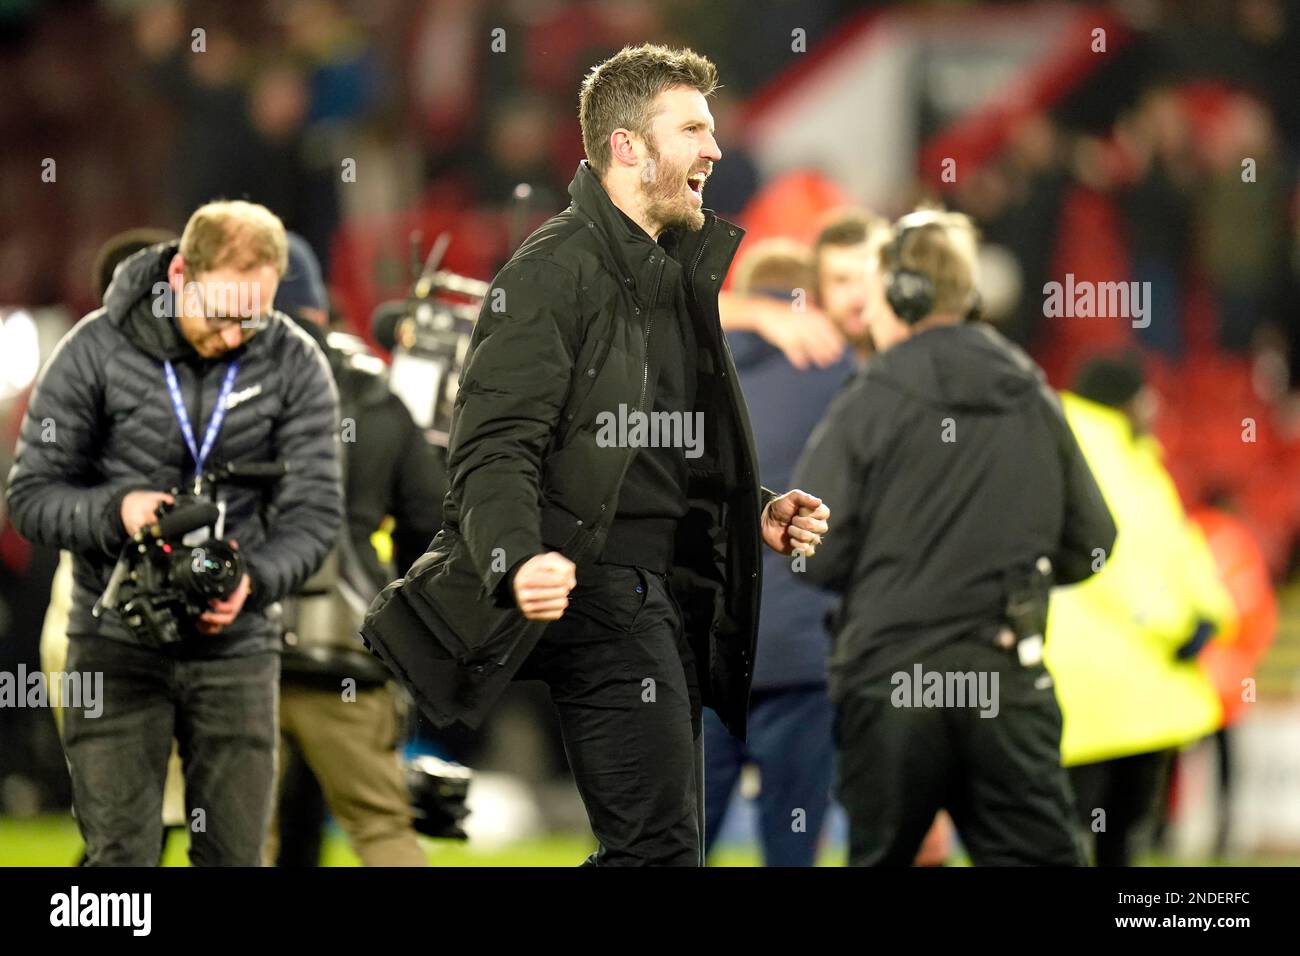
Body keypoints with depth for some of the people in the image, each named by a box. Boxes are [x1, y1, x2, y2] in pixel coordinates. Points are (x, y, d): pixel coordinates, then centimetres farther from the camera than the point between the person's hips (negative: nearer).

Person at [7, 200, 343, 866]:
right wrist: (117, 510, -24)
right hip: (118, 643, -2)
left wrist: (254, 579, -24)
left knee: (234, 858, 3)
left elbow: (314, 512, -3)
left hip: (236, 643, 2)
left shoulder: (295, 366, -3)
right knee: (121, 857, -6)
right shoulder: (97, 352, -6)